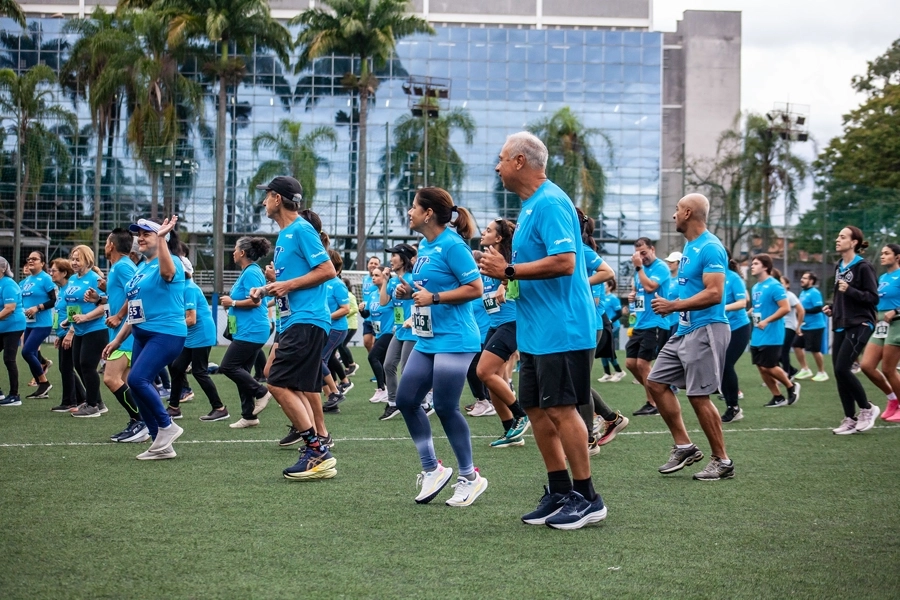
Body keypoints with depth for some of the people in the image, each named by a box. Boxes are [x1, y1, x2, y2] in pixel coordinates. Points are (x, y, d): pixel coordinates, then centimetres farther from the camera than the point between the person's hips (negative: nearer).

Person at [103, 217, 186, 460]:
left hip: (166, 334, -9)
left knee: (137, 379, -23)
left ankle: (167, 426, -5)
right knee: (139, 386, 4)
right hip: (142, 335, 9)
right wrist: (118, 340, 22)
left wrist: (162, 238, -40)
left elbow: (167, 271, -36)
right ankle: (162, 445, 11)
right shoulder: (141, 268, 17)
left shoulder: (169, 262, -8)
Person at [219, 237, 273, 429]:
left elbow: (255, 300, -22)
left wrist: (232, 302, -12)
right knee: (241, 371, 9)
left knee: (228, 367, -10)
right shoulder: (247, 272, 18)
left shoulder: (251, 273, -14)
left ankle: (261, 392, -3)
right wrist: (230, 302, 14)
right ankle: (249, 416, 11)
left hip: (250, 331, -11)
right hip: (247, 330, 11)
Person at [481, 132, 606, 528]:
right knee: (536, 409, 11)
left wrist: (509, 271, -18)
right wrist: (505, 269, 8)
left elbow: (564, 261, -26)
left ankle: (587, 498, 0)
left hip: (561, 329, -10)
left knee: (560, 408, -7)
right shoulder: (530, 206, 17)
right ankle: (560, 491, 19)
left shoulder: (550, 203, -15)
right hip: (536, 331, 10)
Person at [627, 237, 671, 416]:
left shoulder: (660, 267, -11)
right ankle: (654, 393, 21)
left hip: (655, 324, -9)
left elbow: (650, 287, -25)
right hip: (639, 324, 9)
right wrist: (633, 295, 7)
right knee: (630, 363, 6)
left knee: (642, 363, -9)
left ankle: (653, 404, 2)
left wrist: (638, 267, -19)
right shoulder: (641, 268, 14)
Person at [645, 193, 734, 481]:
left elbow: (714, 293, -24)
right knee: (657, 382, 9)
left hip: (705, 330, -10)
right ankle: (684, 447, 14)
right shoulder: (689, 246, 15)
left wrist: (673, 305, -22)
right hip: (685, 330, 10)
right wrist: (673, 306, 10)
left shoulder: (710, 248, -15)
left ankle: (722, 461, 4)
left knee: (699, 396, -7)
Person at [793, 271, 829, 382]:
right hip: (805, 326, 9)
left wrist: (804, 310, -22)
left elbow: (818, 308, -25)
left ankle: (822, 373, 12)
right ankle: (805, 370, 17)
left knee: (815, 350, -2)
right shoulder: (803, 292, 11)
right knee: (797, 345, 7)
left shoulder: (814, 293, -16)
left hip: (815, 326, -9)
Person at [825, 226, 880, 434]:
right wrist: (832, 308, 9)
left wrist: (850, 290, -24)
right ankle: (850, 419, 10)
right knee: (839, 372, 2)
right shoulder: (838, 267, 14)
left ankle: (867, 408, 3)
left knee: (842, 369, -16)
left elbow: (873, 298, -14)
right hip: (841, 326, 8)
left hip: (859, 325, -8)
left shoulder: (863, 267, -10)